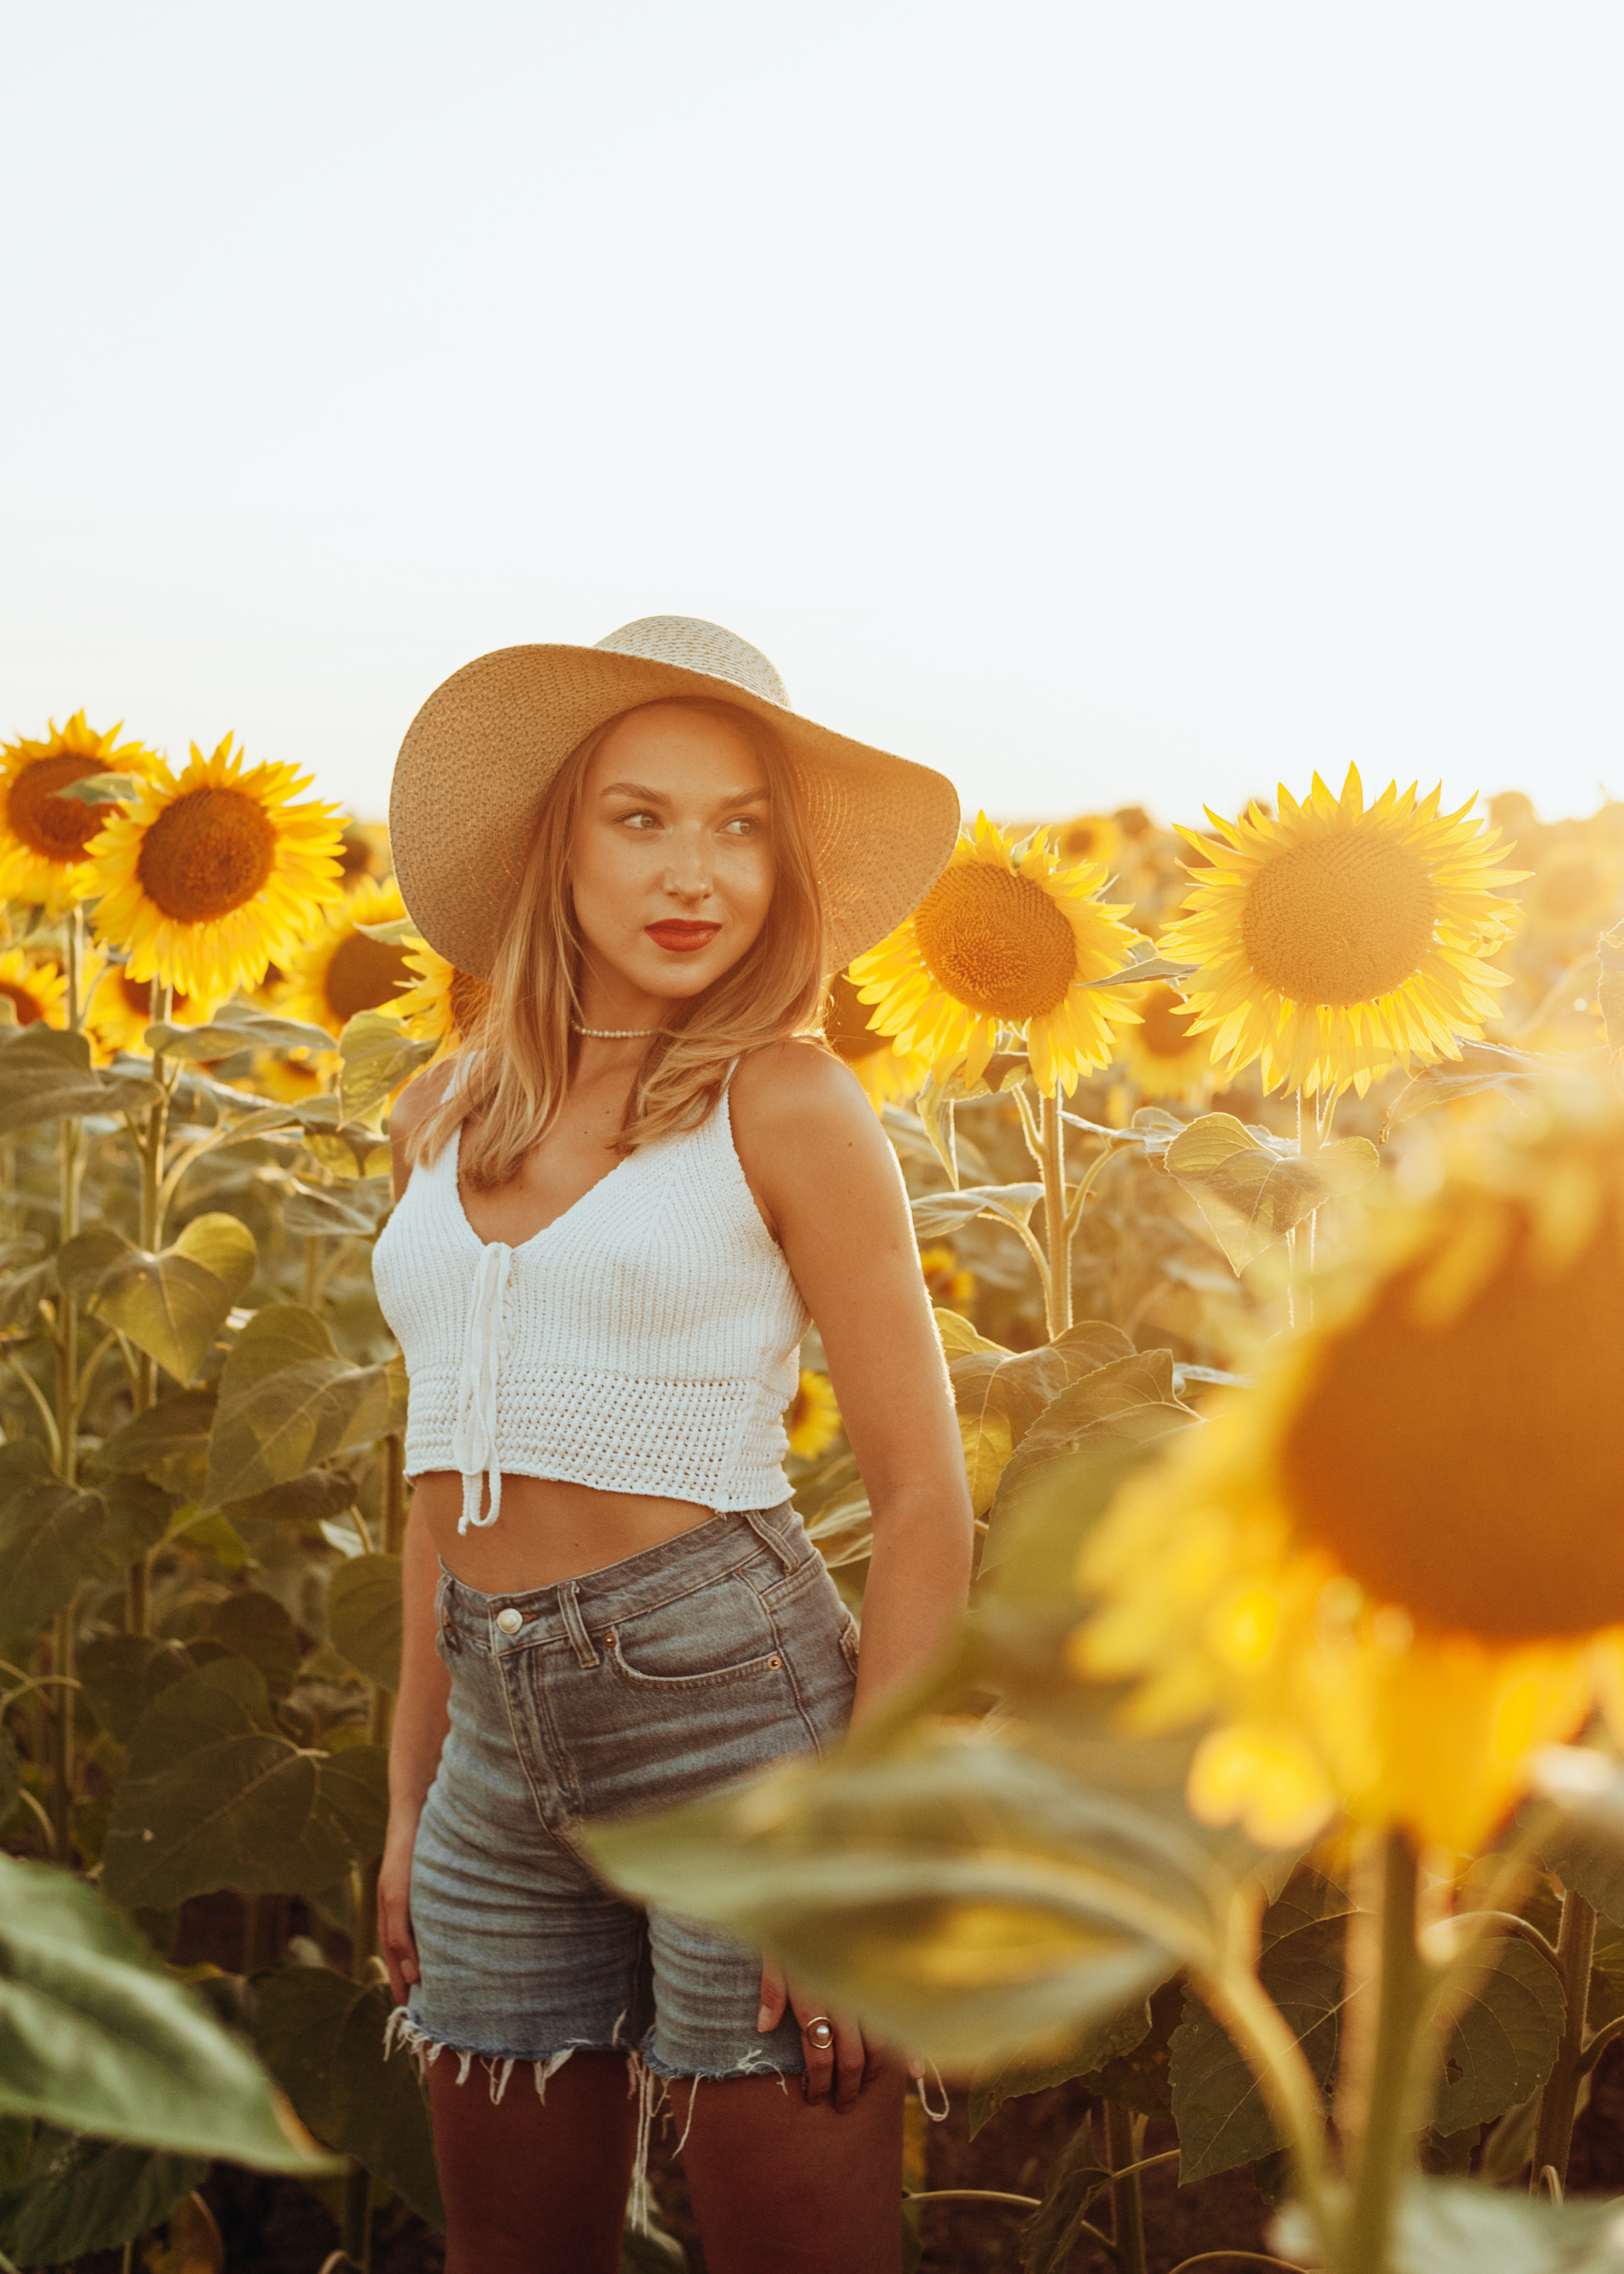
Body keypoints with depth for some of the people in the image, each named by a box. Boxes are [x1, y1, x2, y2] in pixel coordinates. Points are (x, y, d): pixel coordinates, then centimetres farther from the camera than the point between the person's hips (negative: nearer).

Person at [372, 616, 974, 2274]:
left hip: (738, 1704, -5)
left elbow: (925, 1496, -7)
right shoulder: (444, 1118, 9)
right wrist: (413, 1796, 16)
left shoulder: (783, 1104, -7)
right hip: (502, 1752, 5)